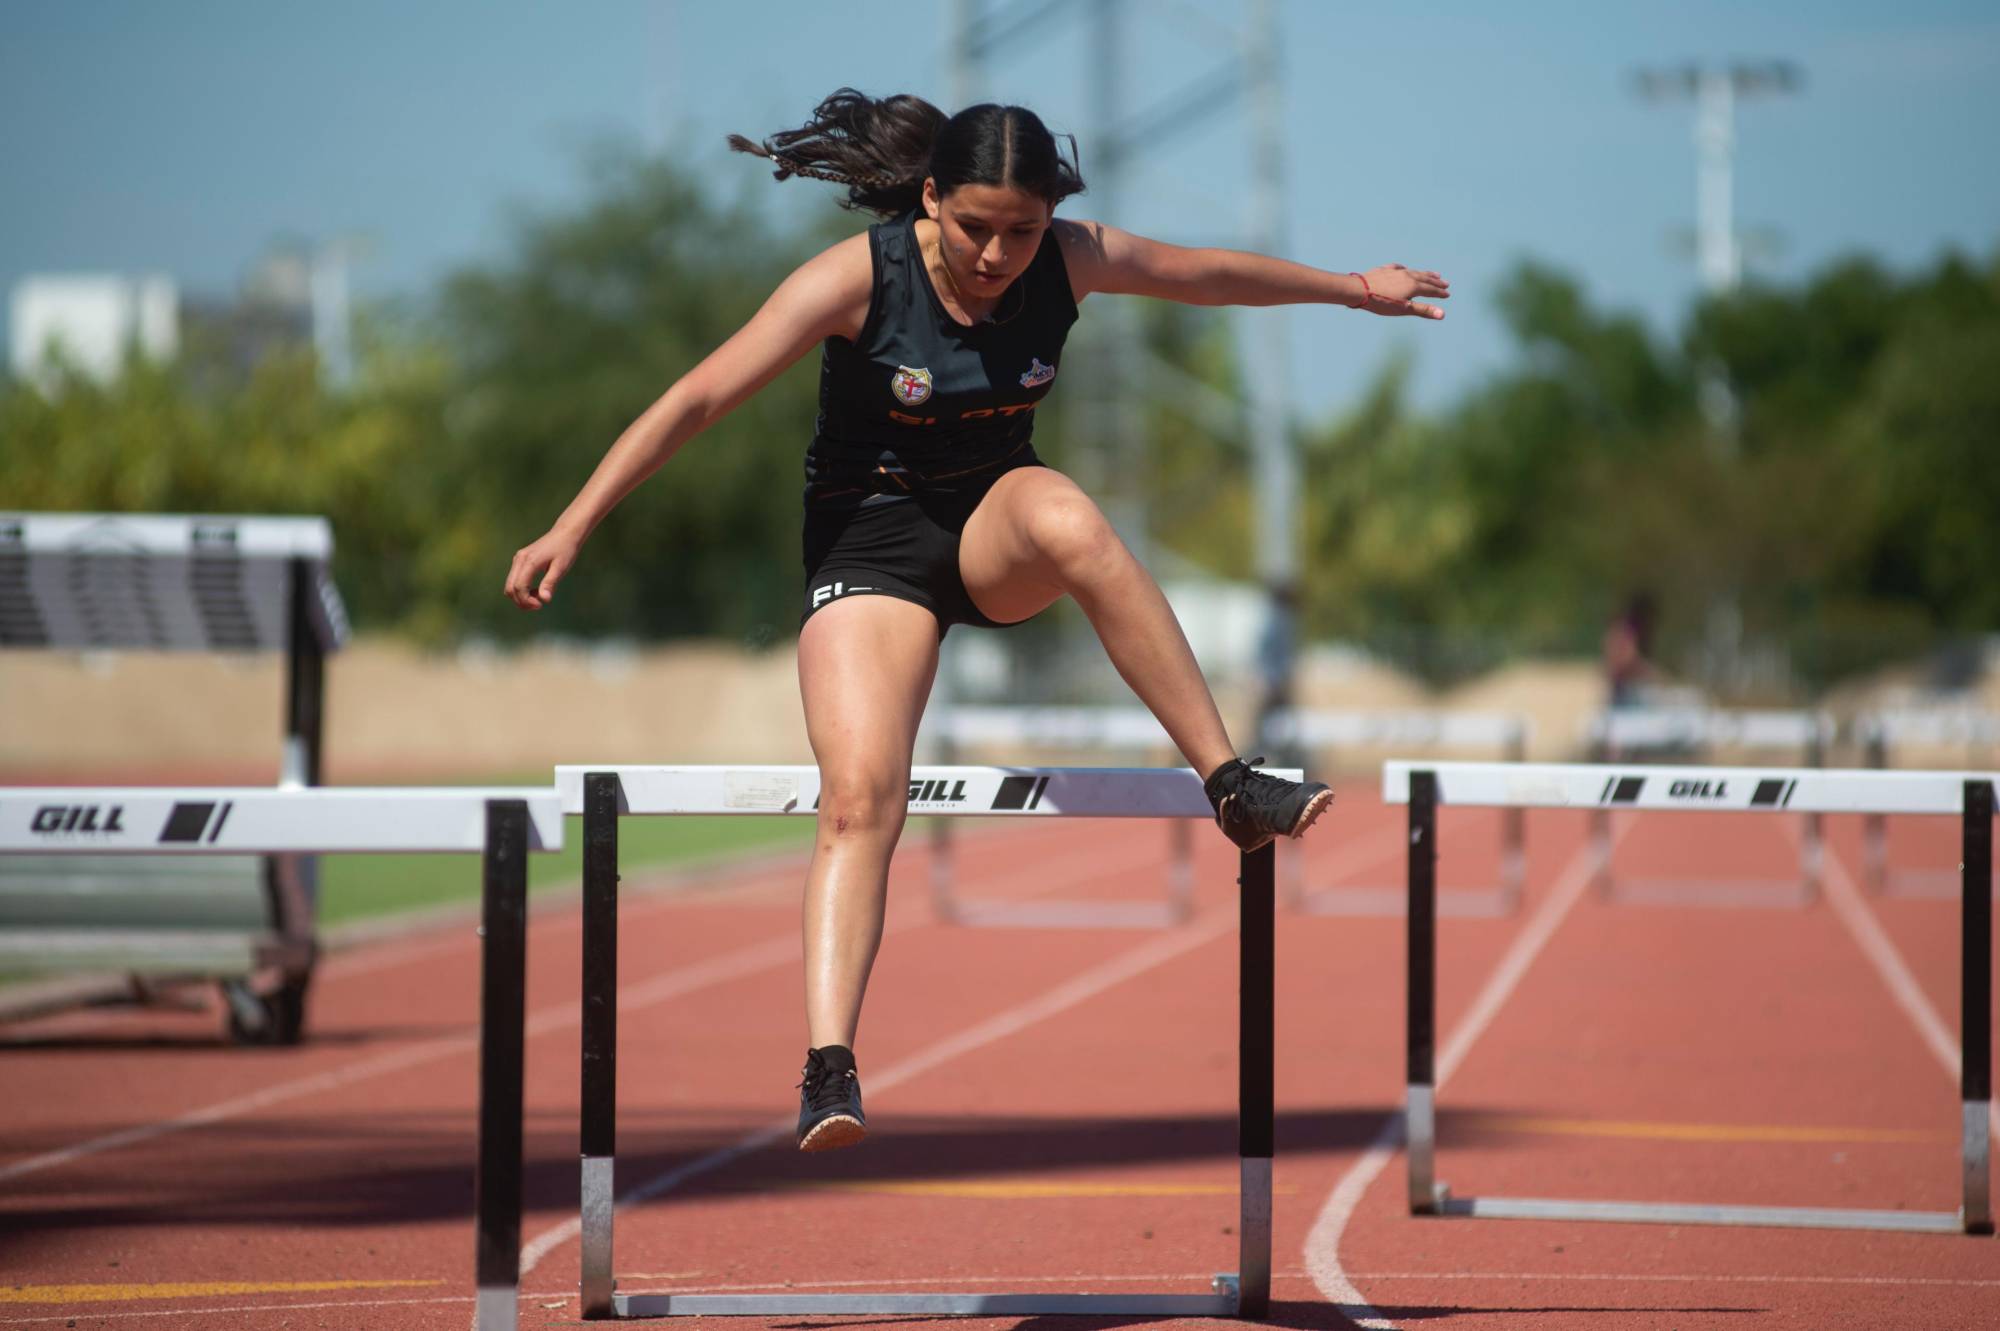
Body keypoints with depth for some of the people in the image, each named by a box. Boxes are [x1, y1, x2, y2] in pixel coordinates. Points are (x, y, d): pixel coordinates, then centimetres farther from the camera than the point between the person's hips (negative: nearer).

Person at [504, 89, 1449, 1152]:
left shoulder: (1070, 264, -9)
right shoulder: (858, 278, -20)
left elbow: (1211, 275, 10)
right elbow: (700, 398, -20)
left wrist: (1355, 288, 23)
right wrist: (570, 530, -25)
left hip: (997, 521, 2)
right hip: (870, 545, -2)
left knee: (1063, 516, -36)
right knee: (858, 795, -24)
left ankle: (1231, 786, -30)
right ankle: (829, 1067, -26)